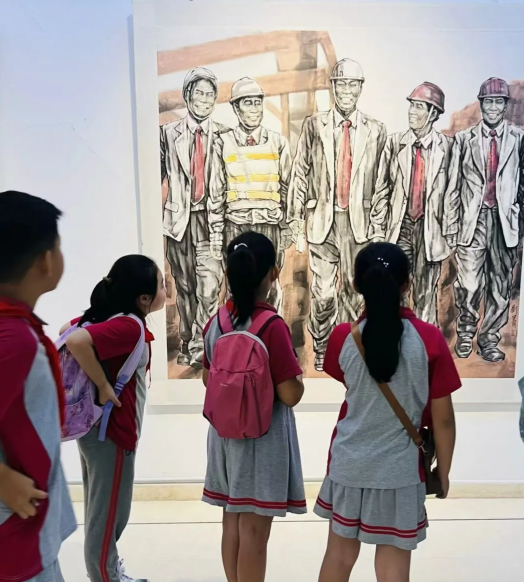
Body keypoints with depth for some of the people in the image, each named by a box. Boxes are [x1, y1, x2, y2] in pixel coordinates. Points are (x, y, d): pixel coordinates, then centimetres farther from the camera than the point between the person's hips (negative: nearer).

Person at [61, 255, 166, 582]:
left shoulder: (109, 318, 3)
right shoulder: (129, 326, -24)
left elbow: (67, 330, 12)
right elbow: (76, 341, -36)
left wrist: (95, 377, 7)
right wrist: (103, 385, -26)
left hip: (100, 429, 10)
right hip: (112, 434, -10)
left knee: (104, 514, 23)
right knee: (108, 518, 8)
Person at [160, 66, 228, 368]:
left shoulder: (223, 134, 5)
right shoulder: (169, 132, 6)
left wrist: (225, 218, -2)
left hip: (211, 218, -1)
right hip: (180, 218, 1)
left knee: (210, 286, -11)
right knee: (184, 287, 9)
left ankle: (199, 347, 1)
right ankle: (187, 345, 23)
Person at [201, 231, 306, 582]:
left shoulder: (216, 323, 0)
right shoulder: (273, 326, -20)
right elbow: (291, 395, -19)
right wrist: (297, 374, 0)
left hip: (226, 433, 7)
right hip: (263, 437, -6)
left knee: (233, 521, 20)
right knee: (254, 529, 8)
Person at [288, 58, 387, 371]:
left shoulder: (376, 130, 6)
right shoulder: (314, 125, 5)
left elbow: (381, 180, 7)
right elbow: (300, 173, 4)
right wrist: (296, 217, 0)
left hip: (359, 220, 1)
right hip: (323, 219, -1)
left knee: (353, 288, 9)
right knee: (324, 290, -1)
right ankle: (321, 348, 20)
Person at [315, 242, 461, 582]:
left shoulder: (344, 337, -12)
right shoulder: (429, 339, -16)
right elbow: (443, 418, -9)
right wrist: (443, 472, 6)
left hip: (349, 465, 2)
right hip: (400, 471, -2)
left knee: (340, 552, 20)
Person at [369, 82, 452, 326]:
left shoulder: (446, 146, 0)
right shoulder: (394, 142, 3)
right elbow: (382, 189, 2)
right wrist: (377, 231, -1)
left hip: (431, 228, 0)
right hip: (400, 225, 1)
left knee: (426, 293, 8)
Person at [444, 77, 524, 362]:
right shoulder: (463, 138, 7)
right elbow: (453, 186, 5)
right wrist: (451, 225, 0)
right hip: (472, 220, -1)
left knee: (500, 285, 6)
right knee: (468, 284, -5)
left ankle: (488, 339, 21)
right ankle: (466, 332, 20)